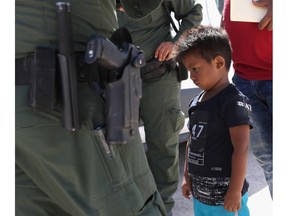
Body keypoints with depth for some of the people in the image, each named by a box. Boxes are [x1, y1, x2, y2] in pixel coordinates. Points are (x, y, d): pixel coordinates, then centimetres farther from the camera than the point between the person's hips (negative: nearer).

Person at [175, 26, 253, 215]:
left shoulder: (234, 101, -17)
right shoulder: (197, 101, 6)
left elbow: (241, 148, -20)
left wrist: (235, 192, -18)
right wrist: (187, 177, 14)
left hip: (224, 195, -7)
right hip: (200, 193, 8)